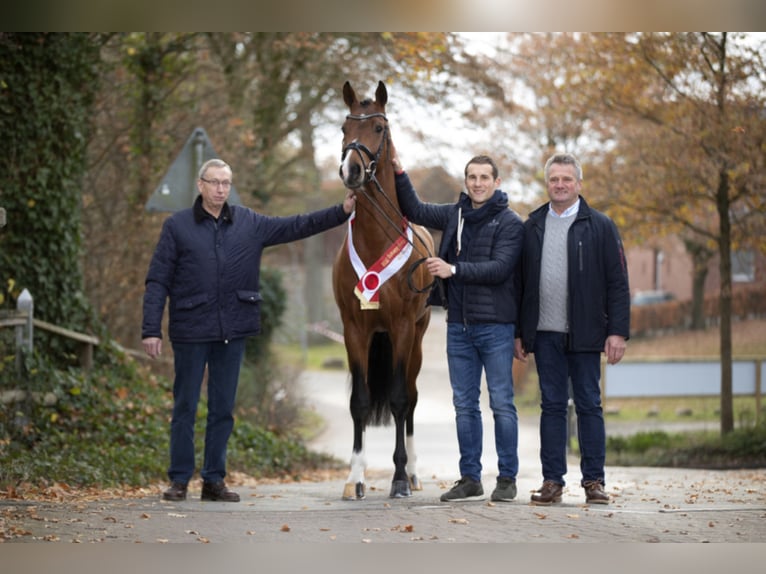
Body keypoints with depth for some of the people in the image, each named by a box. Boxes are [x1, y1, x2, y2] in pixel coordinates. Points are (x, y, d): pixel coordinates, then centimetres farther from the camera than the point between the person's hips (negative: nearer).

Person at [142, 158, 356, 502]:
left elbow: (295, 227, 10)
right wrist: (151, 329, -11)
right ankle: (179, 479, 10)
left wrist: (341, 212, 2)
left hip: (232, 331, 3)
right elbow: (157, 281, -3)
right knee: (185, 408, 3)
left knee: (223, 409, 8)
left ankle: (214, 480, 16)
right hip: (190, 331, -3)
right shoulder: (177, 226, -1)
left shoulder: (250, 224, 7)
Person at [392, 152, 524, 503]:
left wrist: (453, 269, -25)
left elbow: (500, 268, -18)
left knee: (501, 404, -1)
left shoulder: (510, 224, -7)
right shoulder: (455, 215, 11)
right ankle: (470, 480, 14)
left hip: (495, 326, -6)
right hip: (459, 325, 6)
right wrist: (399, 174, 5)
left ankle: (507, 478, 6)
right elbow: (414, 211, 19)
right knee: (464, 405, 8)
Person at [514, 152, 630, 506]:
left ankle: (594, 481, 8)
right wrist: (519, 332, 7)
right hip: (545, 333, 2)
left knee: (589, 406, 2)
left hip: (585, 333, -2)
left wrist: (617, 331, -9)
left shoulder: (600, 227, 2)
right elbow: (521, 282, 12)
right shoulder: (532, 227, 10)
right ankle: (552, 481, 9)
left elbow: (617, 283, -1)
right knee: (552, 406, 5)